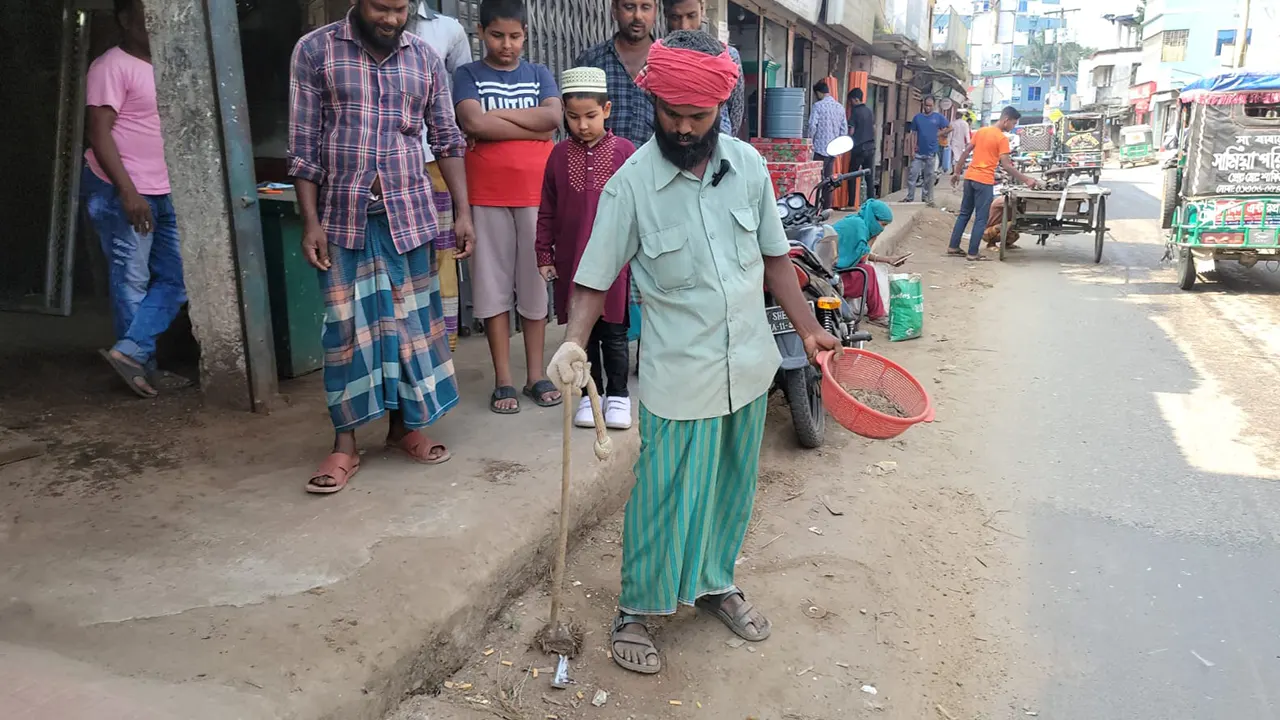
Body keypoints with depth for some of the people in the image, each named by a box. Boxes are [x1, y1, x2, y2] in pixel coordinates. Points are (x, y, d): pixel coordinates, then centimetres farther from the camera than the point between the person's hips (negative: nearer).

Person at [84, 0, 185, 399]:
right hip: (120, 192, -8)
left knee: (175, 277, 3)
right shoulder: (112, 66, -9)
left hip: (160, 192, 8)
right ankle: (144, 363, 10)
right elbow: (99, 134, -15)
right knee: (132, 282, 0)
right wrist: (128, 192, -23)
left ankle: (129, 351, 4)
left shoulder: (157, 68, 17)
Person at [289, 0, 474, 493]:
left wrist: (463, 211, 1)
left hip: (408, 213, 2)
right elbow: (304, 145, -3)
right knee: (346, 325, 3)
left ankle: (405, 425, 22)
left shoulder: (425, 59, 5)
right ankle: (345, 443, 12)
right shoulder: (314, 51, -2)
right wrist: (310, 221, -8)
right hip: (343, 216, -2)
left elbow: (447, 140, 7)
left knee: (412, 319, 7)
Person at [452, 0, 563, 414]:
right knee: (493, 283, 2)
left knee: (535, 282, 6)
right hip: (487, 195, -1)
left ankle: (536, 375, 16)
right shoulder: (469, 75, 6)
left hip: (536, 193, 2)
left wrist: (496, 114, -9)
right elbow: (473, 123, -12)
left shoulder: (539, 75, 12)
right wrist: (534, 128, -9)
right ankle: (503, 380, 10)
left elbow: (553, 117, -6)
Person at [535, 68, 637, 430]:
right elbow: (547, 211, 7)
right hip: (572, 261, 2)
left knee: (614, 331, 7)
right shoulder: (560, 155, 3)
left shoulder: (624, 151, -4)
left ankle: (618, 393, 21)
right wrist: (545, 256, 6)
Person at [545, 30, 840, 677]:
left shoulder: (748, 165, -1)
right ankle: (635, 611, 27)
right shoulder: (631, 185, -13)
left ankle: (715, 581, 43)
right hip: (679, 376, -4)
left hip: (749, 365, 5)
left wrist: (808, 330, 7)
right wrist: (574, 342, -26)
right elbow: (594, 281, -9)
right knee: (664, 499, 4)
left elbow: (773, 256, 8)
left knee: (732, 486, 19)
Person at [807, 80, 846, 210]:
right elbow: (843, 129, 12)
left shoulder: (818, 106, -9)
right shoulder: (840, 107, 11)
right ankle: (827, 207, 13)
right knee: (828, 178, 12)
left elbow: (812, 126, -15)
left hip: (820, 148, -6)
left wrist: (810, 141, 0)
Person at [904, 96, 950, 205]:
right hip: (918, 152, 0)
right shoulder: (917, 117, 2)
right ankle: (909, 198, 0)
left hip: (931, 152, 0)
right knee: (912, 175, -5)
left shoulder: (938, 117, 1)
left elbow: (950, 128, 9)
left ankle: (926, 198, 18)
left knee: (929, 177, 8)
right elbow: (913, 134, 2)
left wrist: (938, 134, -3)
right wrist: (912, 150, -4)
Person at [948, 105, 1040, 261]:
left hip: (970, 177, 7)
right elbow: (1006, 166, -14)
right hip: (984, 181, -7)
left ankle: (953, 247, 16)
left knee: (964, 213, 15)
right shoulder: (1002, 138, -10)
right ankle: (973, 253, 2)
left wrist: (956, 172, 18)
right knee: (981, 218, 1)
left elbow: (965, 152, 12)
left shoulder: (981, 131, 10)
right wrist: (1026, 180, -10)